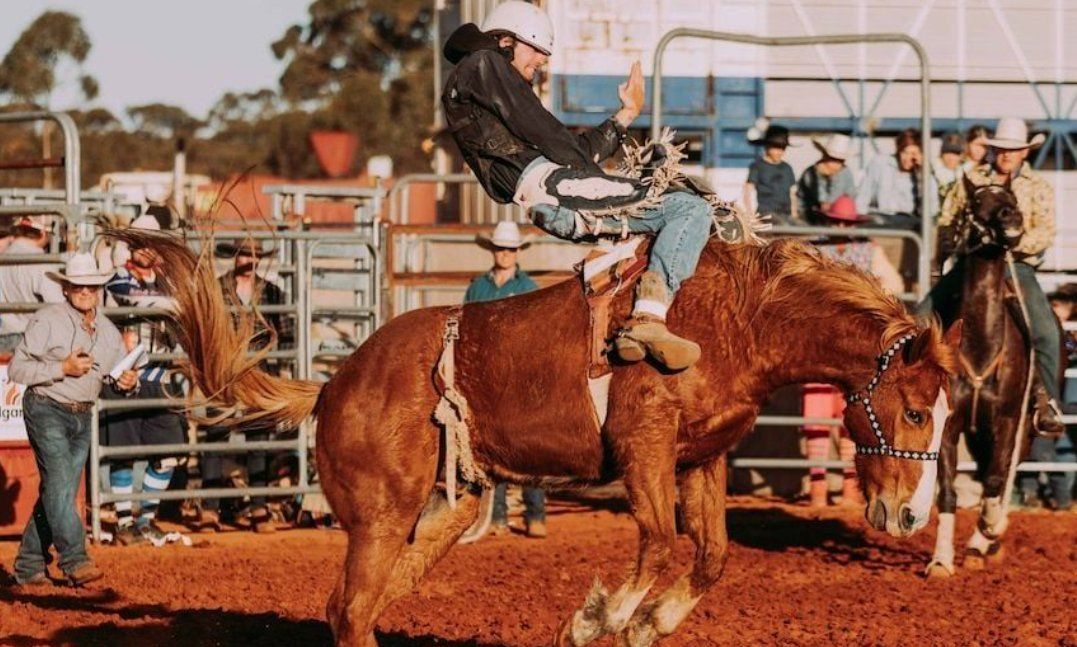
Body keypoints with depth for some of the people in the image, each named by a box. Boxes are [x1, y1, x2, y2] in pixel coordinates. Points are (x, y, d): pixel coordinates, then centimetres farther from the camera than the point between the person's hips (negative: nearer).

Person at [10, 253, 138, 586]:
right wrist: (63, 368, -22)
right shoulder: (47, 321, -12)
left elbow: (120, 374, 15)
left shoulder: (108, 331, 6)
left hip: (81, 418, 7)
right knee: (60, 484, -16)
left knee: (57, 492, 9)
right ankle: (74, 561, -21)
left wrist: (128, 382, -10)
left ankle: (29, 565, 16)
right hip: (47, 411, -7)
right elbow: (17, 368, -13)